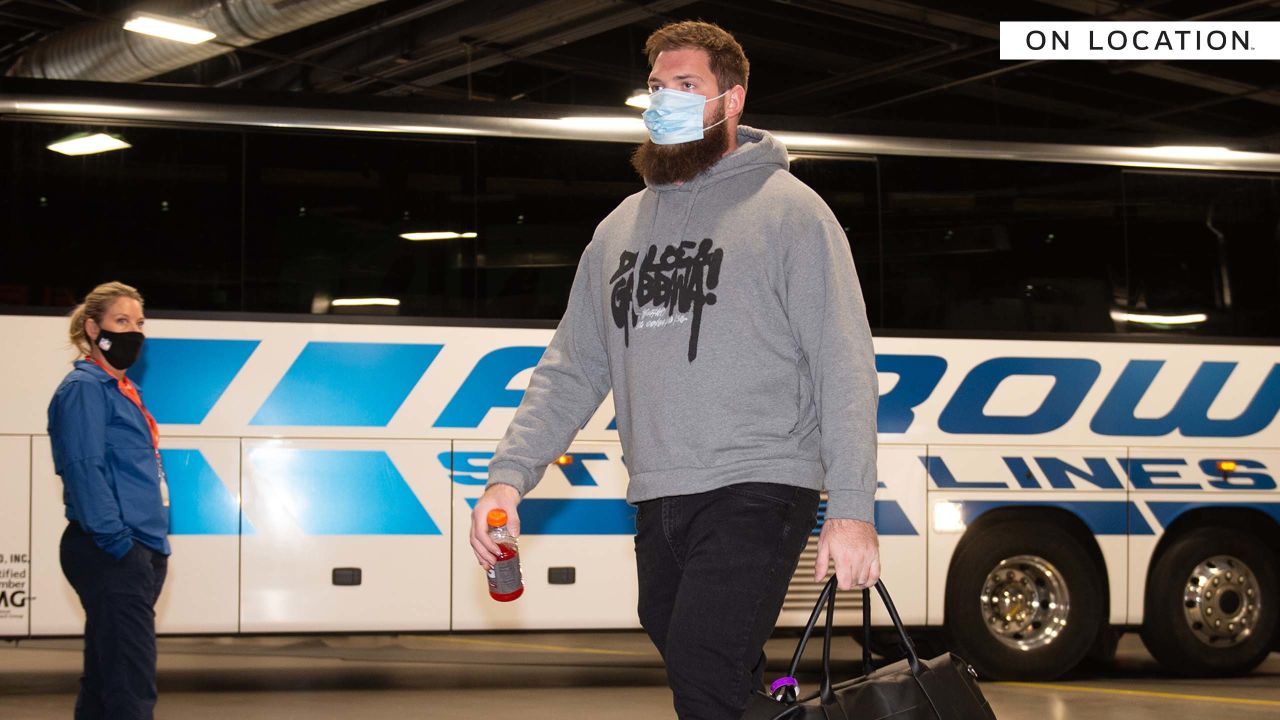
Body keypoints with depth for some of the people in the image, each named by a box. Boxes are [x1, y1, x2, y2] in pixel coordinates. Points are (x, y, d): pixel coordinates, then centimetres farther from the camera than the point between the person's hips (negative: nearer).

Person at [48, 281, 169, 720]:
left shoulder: (119, 387, 19)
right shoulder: (84, 387, -9)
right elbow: (84, 470, -17)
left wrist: (153, 547, 15)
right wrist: (118, 543, -21)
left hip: (137, 553, 10)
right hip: (111, 555, -10)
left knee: (103, 682, 12)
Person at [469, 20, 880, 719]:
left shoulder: (788, 210, 0)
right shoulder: (620, 227, 18)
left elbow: (844, 367, -5)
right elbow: (571, 368, 17)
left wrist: (851, 511, -13)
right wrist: (509, 473, 3)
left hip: (756, 493, -6)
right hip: (657, 503, 6)